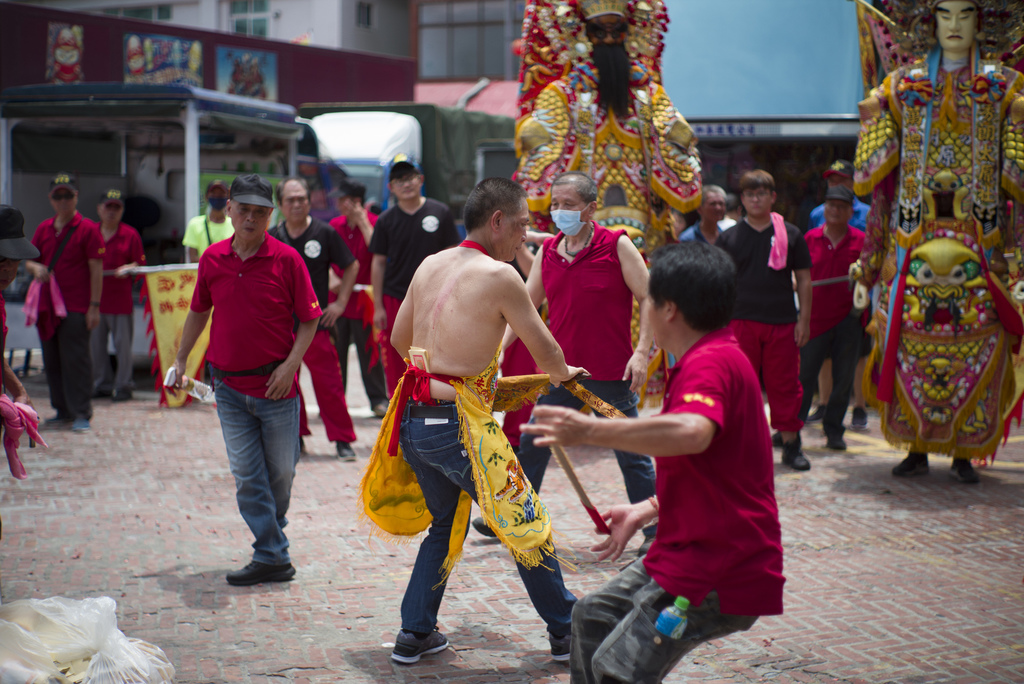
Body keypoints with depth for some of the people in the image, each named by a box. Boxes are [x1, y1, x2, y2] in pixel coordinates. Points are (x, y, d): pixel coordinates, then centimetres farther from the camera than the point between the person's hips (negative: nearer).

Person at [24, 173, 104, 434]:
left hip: (76, 308, -6)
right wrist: (35, 267, -6)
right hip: (47, 306, 6)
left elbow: (97, 270, -6)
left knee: (75, 360, -7)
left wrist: (94, 306, -11)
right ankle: (63, 410, 19)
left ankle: (82, 413, -2)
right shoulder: (43, 229, 14)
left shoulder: (87, 229, -3)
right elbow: (29, 260, 20)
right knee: (52, 361, 9)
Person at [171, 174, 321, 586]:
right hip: (229, 386, 2)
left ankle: (273, 534, 33)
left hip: (276, 385, -2)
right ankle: (271, 557, 4)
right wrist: (180, 359, 18)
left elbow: (309, 319, -2)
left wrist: (291, 365, -13)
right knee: (246, 475, -1)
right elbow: (199, 311, 17)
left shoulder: (286, 260, -7)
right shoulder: (213, 259, 3)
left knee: (281, 473, 9)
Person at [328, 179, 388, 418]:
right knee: (335, 351, 7)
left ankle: (378, 399, 9)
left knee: (369, 350, -1)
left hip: (363, 297, -4)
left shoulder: (373, 223, -4)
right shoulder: (335, 225, 9)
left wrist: (362, 222, -19)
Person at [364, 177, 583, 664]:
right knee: (525, 522, 8)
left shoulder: (430, 265, 9)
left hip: (412, 418, 7)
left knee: (445, 523, 24)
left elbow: (399, 338, 21)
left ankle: (415, 633, 23)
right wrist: (562, 373, 22)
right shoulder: (499, 275, -10)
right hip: (458, 423, -7)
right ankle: (565, 632, 19)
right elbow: (544, 348, 0)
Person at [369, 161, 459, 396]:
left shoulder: (440, 212, 3)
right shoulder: (386, 220, 4)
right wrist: (378, 306, 2)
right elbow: (378, 263, 6)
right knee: (395, 362, 2)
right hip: (394, 299, 1)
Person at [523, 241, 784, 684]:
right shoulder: (714, 358, 14)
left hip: (718, 572, -11)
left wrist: (592, 431, -38)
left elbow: (692, 433, -44)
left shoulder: (711, 363, -21)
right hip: (686, 551, 11)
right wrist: (644, 511, 19)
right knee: (593, 617, 21)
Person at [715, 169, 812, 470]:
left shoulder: (790, 234, 6)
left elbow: (803, 279, 9)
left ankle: (790, 443, 12)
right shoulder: (730, 237, 6)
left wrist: (804, 319, 2)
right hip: (741, 321, 0)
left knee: (785, 384, 3)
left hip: (782, 322, 0)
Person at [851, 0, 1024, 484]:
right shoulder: (902, 87, 10)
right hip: (912, 240, 1)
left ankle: (964, 452, 6)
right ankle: (917, 447, 9)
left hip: (979, 244, -1)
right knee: (911, 344, -2)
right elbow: (876, 177, 11)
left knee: (974, 349, -4)